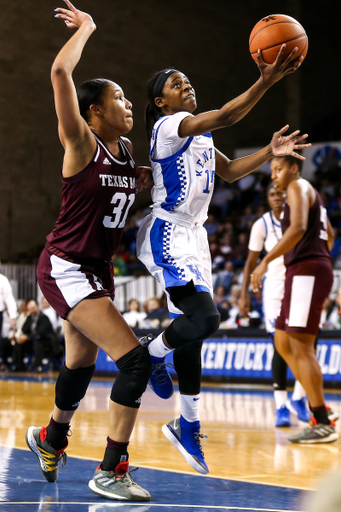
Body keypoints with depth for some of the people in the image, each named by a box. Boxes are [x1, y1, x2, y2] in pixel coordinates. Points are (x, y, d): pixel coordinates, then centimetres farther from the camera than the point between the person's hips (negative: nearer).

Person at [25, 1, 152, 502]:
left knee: (81, 366, 24)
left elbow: (139, 182, 31)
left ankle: (50, 438, 51)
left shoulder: (127, 150, 8)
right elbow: (60, 74, -27)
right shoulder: (82, 143, -14)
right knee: (135, 359, -19)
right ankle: (110, 472, -13)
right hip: (66, 269, -8)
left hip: (97, 271, 9)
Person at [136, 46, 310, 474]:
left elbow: (229, 171, 22)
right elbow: (224, 117, -29)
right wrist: (265, 82, -35)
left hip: (192, 237, 10)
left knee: (192, 330, 11)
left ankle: (188, 426, 20)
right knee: (204, 318, -24)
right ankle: (151, 354, 6)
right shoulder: (169, 125, -14)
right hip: (167, 236, -10)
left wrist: (269, 153, 10)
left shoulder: (200, 133, 16)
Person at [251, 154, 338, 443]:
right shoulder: (310, 193, 24)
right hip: (303, 273, 10)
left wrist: (266, 261, -25)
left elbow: (298, 227, -23)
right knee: (283, 343, 11)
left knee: (301, 345, -11)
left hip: (306, 271, -10)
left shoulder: (298, 187, -6)